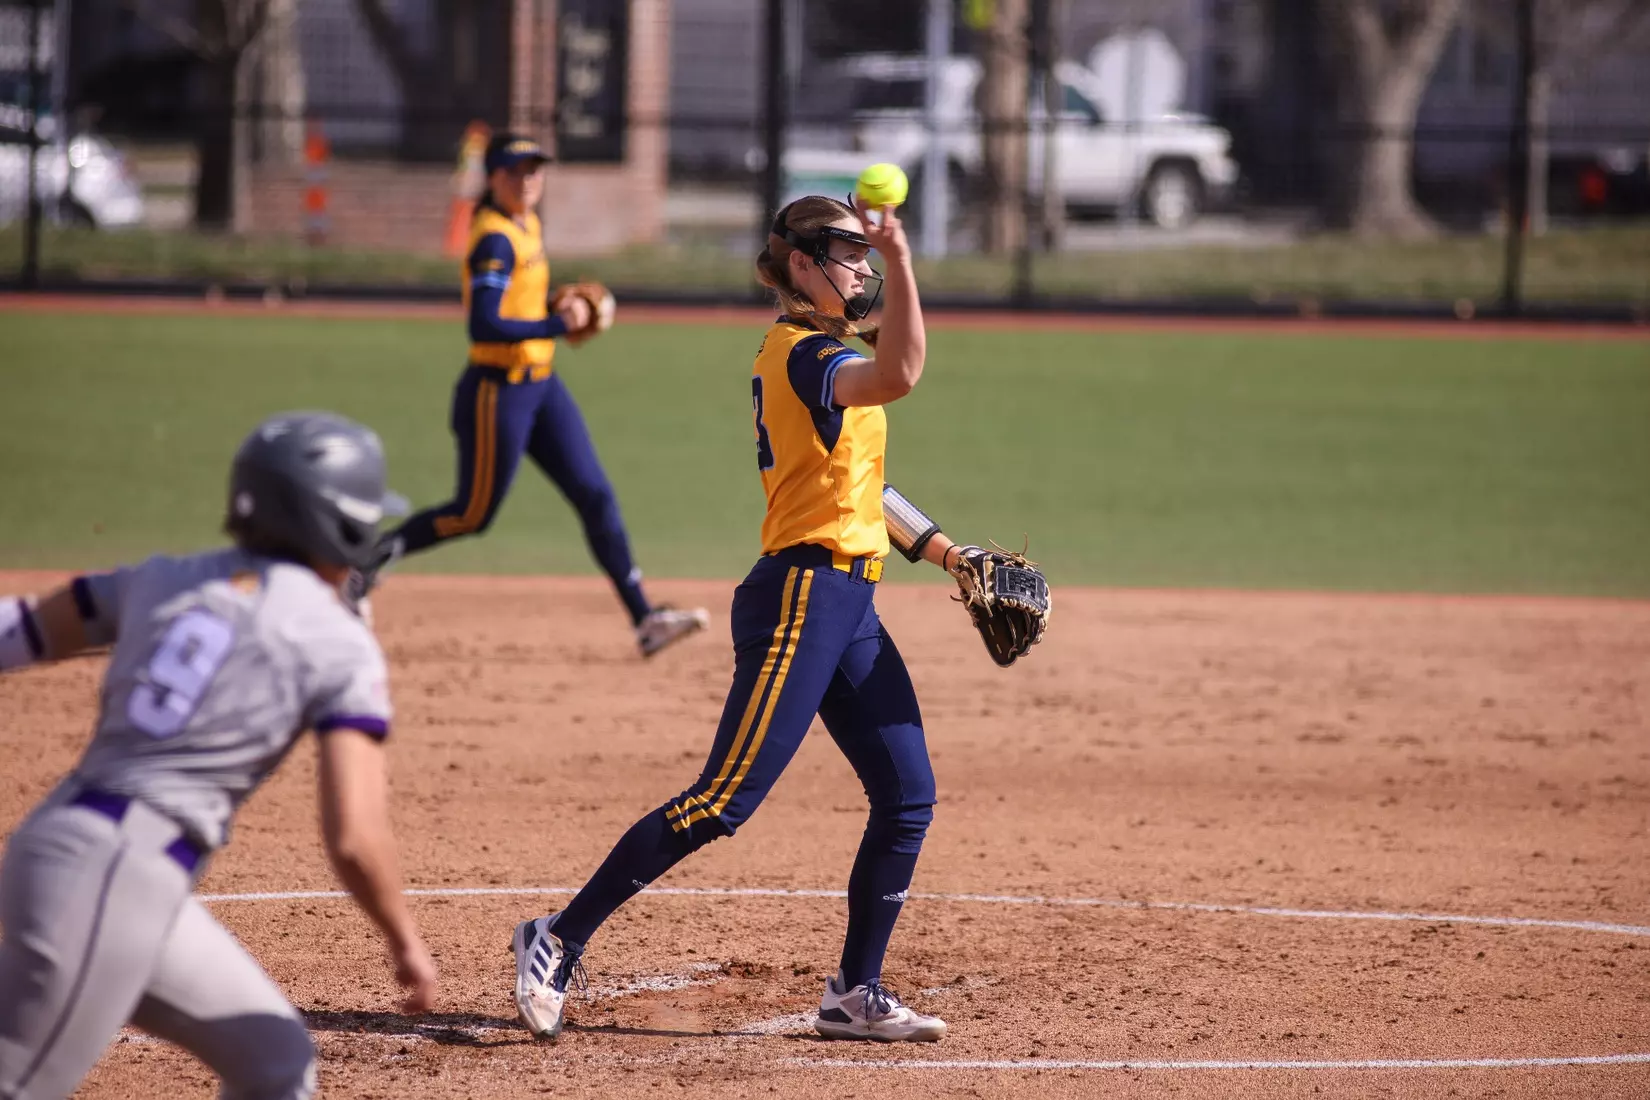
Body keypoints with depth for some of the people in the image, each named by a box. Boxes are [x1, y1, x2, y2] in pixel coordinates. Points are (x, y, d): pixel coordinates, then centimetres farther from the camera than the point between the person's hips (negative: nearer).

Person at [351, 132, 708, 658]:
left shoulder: (527, 226, 10)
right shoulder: (495, 239, -19)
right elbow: (484, 327, -28)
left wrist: (557, 306, 7)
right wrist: (558, 324, -26)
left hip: (542, 385, 9)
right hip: (498, 391, -9)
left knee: (596, 496, 2)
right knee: (473, 514, 3)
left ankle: (644, 619, 0)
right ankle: (370, 558, 24)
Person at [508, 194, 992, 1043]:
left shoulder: (812, 351, 18)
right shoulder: (801, 353, -13)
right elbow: (898, 375, -35)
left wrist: (946, 553, 20)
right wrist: (901, 261, -40)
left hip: (848, 605, 10)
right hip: (803, 596, -10)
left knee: (907, 798, 6)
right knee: (723, 802, -11)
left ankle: (854, 996, 13)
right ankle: (558, 941, -3)